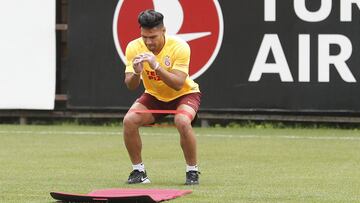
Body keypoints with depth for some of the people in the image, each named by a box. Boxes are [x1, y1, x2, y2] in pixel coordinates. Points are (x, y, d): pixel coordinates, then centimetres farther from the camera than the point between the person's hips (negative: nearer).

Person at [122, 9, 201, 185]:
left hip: (184, 94, -3)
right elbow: (130, 86, -17)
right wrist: (136, 73, -40)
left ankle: (192, 171, -14)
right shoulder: (134, 47, -17)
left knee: (182, 122, -34)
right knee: (129, 120, -22)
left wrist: (156, 66, -46)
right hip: (154, 96, 3)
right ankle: (138, 171, -5)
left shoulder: (179, 47, -26)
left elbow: (178, 84, -33)